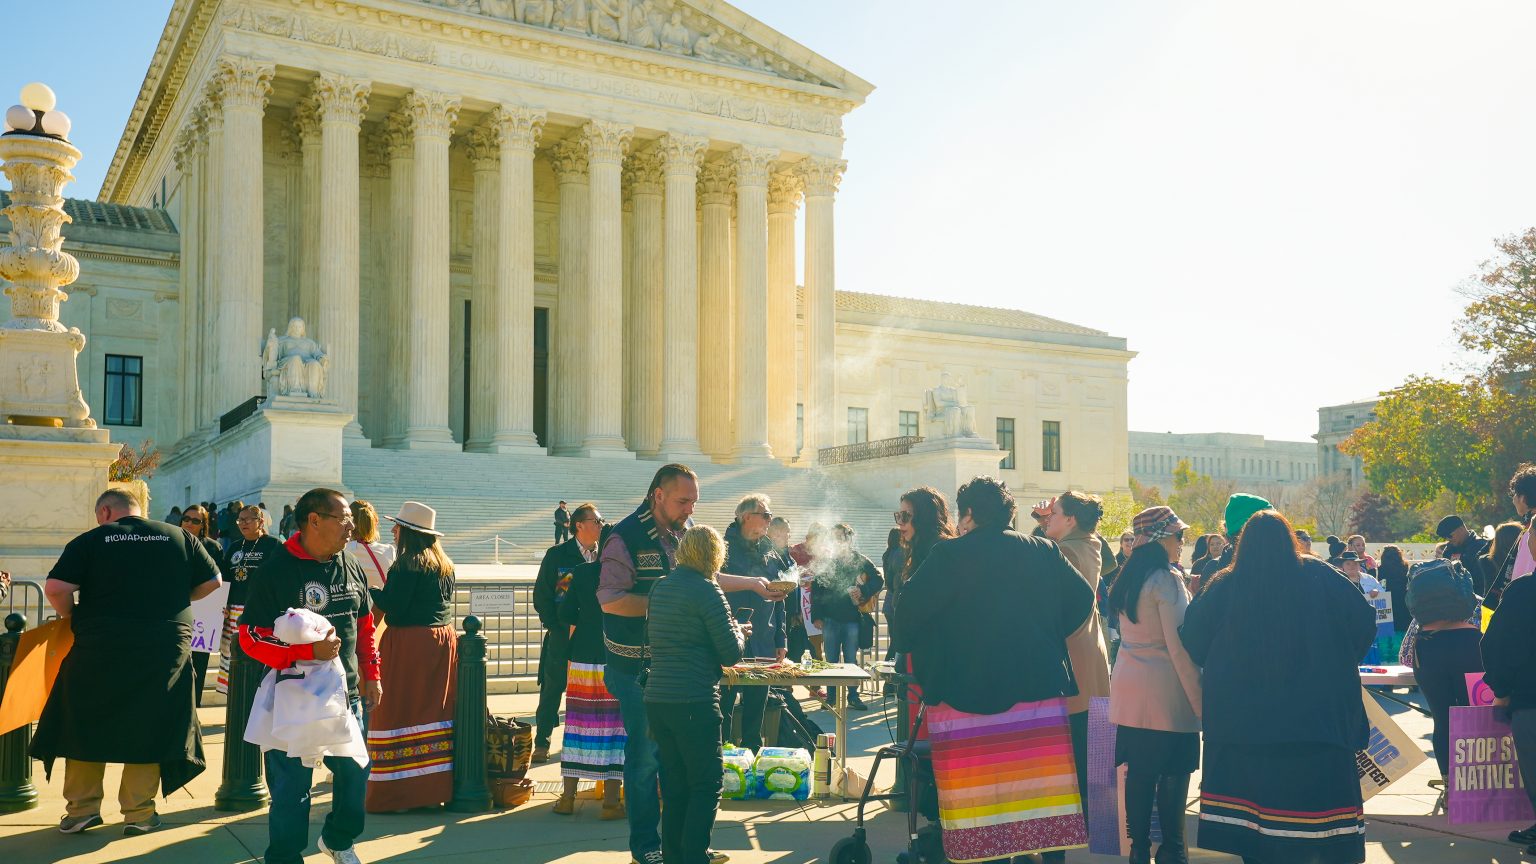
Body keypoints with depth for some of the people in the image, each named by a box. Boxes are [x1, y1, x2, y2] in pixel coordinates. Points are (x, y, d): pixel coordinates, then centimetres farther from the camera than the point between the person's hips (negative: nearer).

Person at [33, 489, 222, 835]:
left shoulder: (90, 541, 0)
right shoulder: (179, 537, 6)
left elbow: (55, 588, -9)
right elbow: (212, 582, 7)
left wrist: (74, 617, 8)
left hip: (99, 648, -1)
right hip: (166, 648, 1)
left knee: (86, 724, 16)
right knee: (149, 727, 11)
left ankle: (82, 807, 19)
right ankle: (139, 812, 14)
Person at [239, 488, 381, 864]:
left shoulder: (351, 566, 6)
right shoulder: (278, 570, -13)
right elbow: (252, 637, -15)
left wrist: (371, 674, 15)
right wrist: (309, 650, -25)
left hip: (346, 693, 6)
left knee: (355, 771, 14)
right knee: (292, 784, 1)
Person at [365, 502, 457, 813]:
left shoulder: (407, 564, -12)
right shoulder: (445, 565, 12)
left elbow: (392, 604, -16)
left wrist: (368, 590, -1)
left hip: (409, 642, -8)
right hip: (442, 639, 8)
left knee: (399, 713, -3)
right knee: (435, 711, 10)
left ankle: (398, 793, -2)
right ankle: (435, 787, 13)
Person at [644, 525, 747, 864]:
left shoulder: (660, 587, 12)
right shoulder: (706, 590, -10)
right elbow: (731, 654, -11)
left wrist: (731, 631, 23)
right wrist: (740, 633, 11)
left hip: (657, 699, 7)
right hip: (695, 702, -7)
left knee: (674, 787, 16)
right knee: (707, 787, 2)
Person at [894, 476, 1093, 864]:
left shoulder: (950, 555, -8)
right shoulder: (1043, 552, 5)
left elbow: (909, 610, -11)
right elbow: (1082, 599, 5)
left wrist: (908, 647, 9)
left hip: (968, 697, -4)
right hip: (1041, 692, 4)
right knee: (1044, 789, 10)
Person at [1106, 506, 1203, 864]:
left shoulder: (1127, 579, 10)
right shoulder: (1167, 580, -13)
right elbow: (1179, 647, -16)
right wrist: (1200, 701, -12)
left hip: (1129, 690, 7)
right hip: (1166, 692, -7)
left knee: (1138, 774, 10)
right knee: (1173, 775, 3)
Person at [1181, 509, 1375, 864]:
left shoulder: (1225, 586, -4)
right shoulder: (1319, 576, -4)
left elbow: (1192, 642, 0)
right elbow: (1363, 620, 0)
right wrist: (1337, 661, 14)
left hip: (1244, 718, 1)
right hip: (1317, 713, -1)